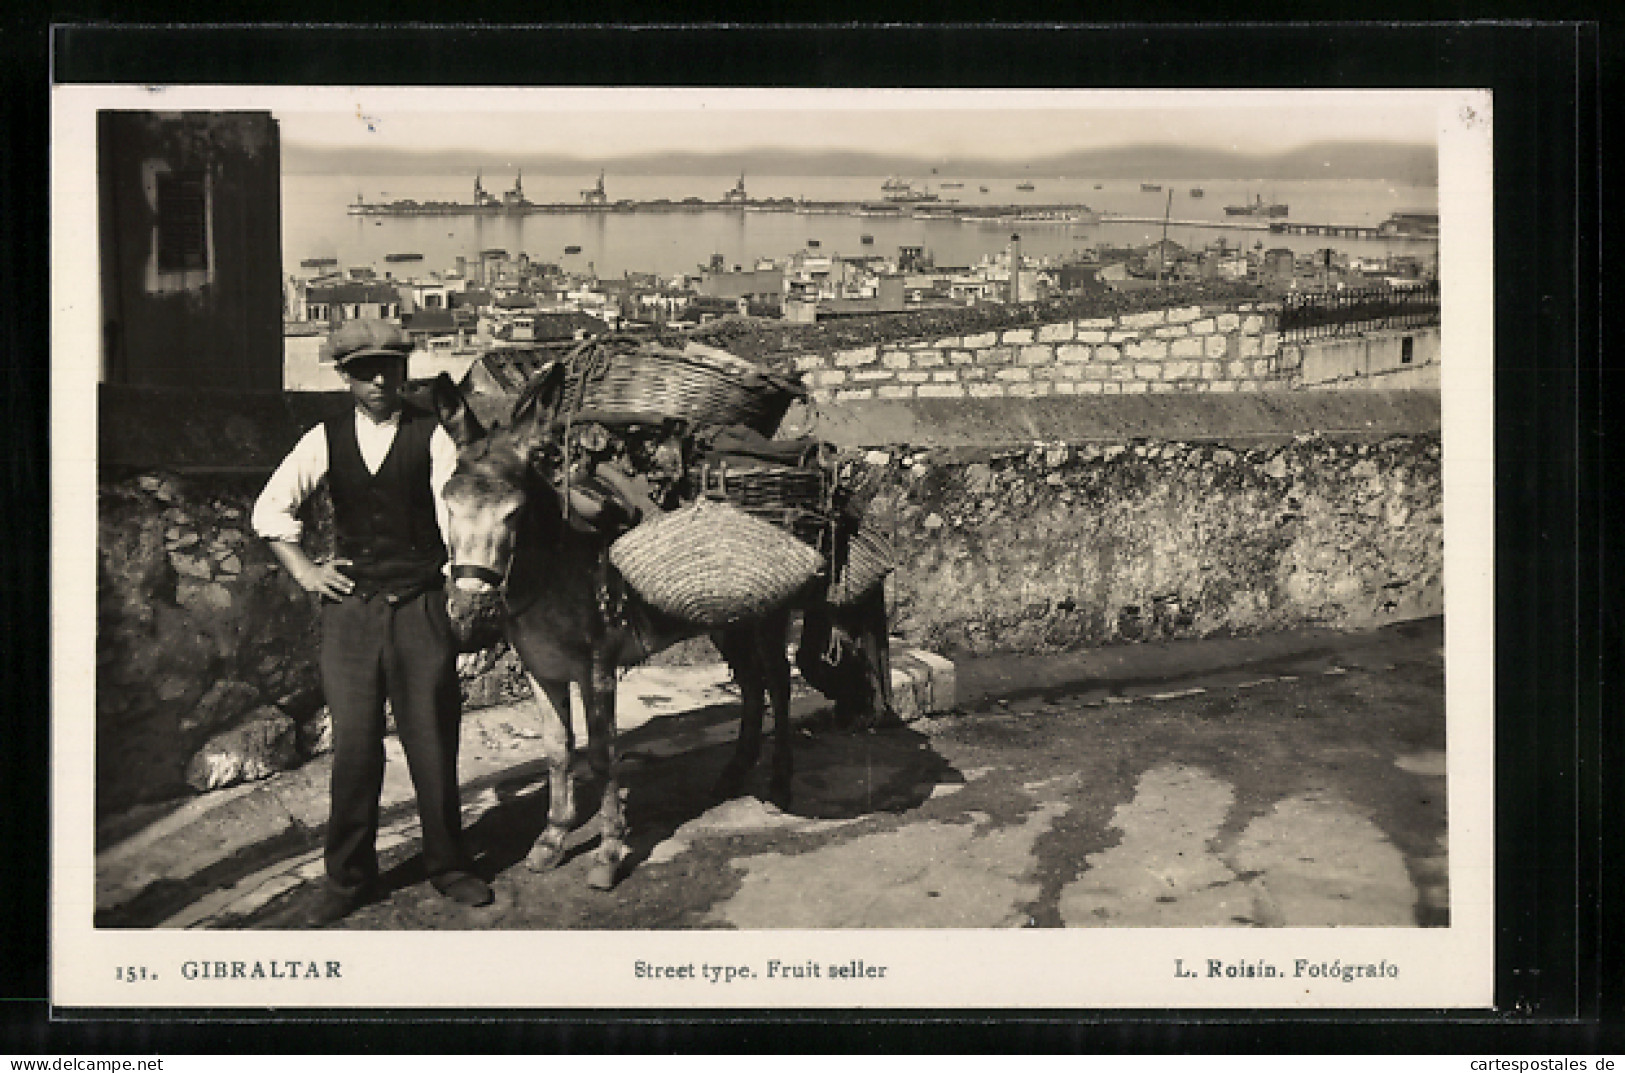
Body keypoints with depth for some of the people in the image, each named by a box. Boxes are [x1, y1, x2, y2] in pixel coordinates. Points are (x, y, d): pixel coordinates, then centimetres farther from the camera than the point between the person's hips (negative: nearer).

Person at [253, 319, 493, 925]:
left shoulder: (431, 436, 1)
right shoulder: (325, 439, 7)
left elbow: (455, 512, -7)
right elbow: (270, 507, 13)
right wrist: (302, 570, 5)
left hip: (421, 608, -2)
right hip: (349, 608, 2)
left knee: (433, 743, 4)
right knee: (353, 745, 5)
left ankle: (449, 866, 21)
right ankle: (348, 876, 19)